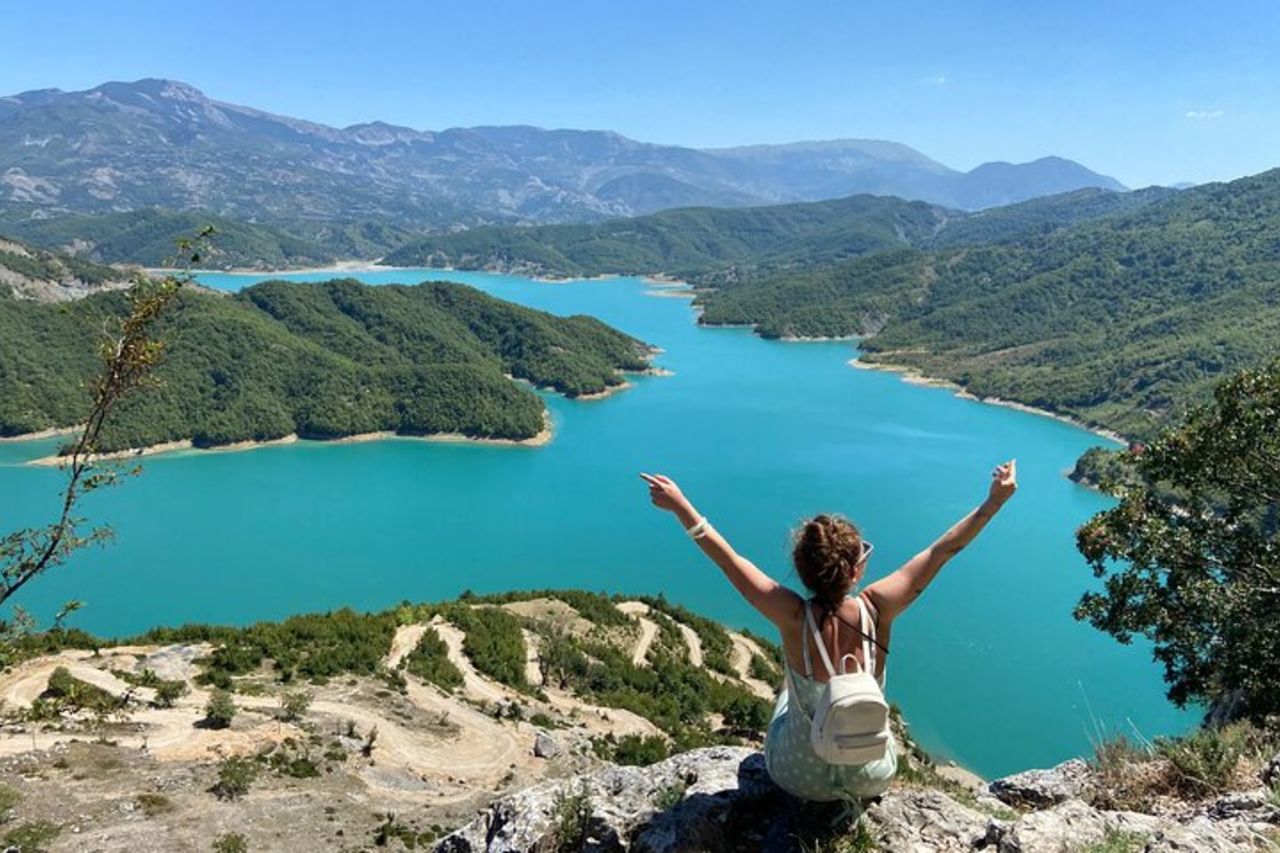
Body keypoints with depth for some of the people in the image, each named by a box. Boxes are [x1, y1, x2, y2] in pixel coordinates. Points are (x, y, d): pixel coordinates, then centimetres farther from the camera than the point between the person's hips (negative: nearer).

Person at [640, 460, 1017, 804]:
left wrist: (679, 505, -14)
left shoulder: (794, 618, -27)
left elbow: (728, 559, -20)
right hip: (873, 778, 1)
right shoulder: (876, 609, -25)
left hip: (800, 778, -1)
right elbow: (941, 551, -17)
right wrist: (994, 502, -10)